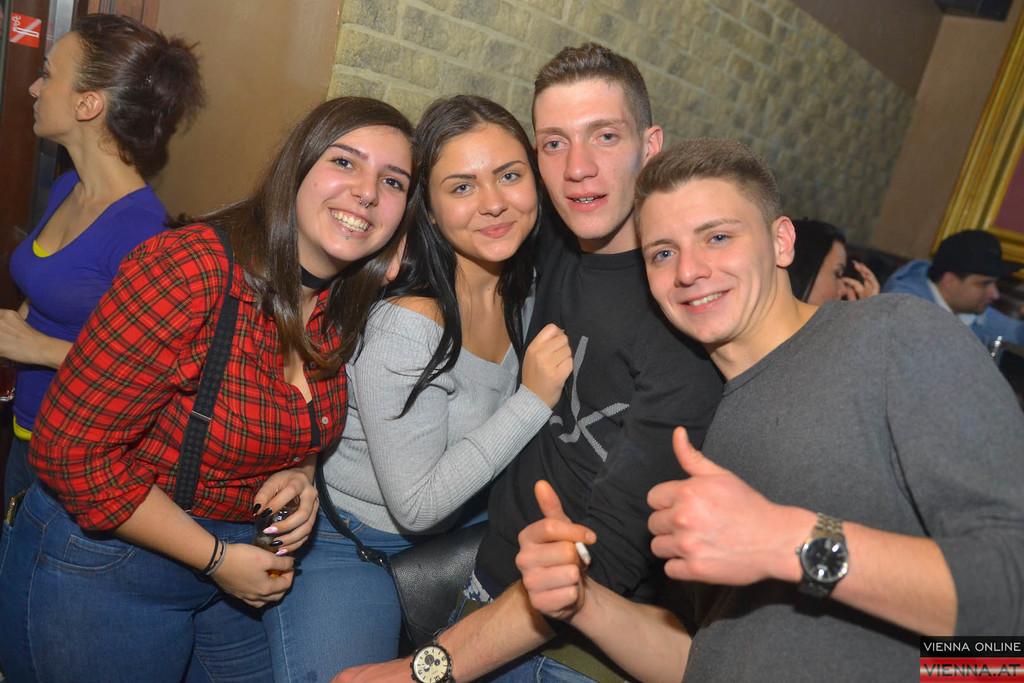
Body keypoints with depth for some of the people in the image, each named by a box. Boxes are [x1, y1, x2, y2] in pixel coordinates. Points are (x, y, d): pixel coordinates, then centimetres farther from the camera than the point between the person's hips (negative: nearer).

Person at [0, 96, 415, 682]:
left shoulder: (348, 308, -5)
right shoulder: (190, 270, -26)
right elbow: (71, 449, -24)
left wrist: (299, 474, -11)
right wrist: (216, 557, -18)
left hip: (238, 563, 6)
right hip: (104, 571, -6)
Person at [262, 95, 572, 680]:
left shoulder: (525, 290, -6)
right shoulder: (404, 325, -29)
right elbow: (414, 506, -23)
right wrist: (532, 402, -27)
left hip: (457, 530, 7)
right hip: (343, 548, -6)